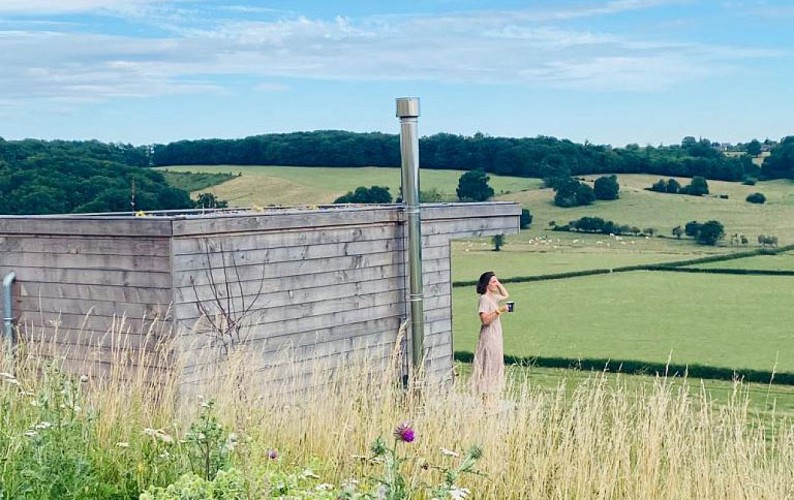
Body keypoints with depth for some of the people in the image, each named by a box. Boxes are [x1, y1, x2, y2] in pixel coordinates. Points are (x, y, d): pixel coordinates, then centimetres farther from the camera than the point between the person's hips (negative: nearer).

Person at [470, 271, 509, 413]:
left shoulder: (493, 297, 11)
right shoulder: (484, 299, -15)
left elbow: (506, 295, 30)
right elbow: (485, 319, -24)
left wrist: (499, 284, 15)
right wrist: (499, 311, -27)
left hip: (496, 338, 10)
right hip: (489, 339, -10)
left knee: (494, 369, 12)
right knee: (488, 369, -6)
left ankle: (491, 403, 18)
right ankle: (487, 405, -2)